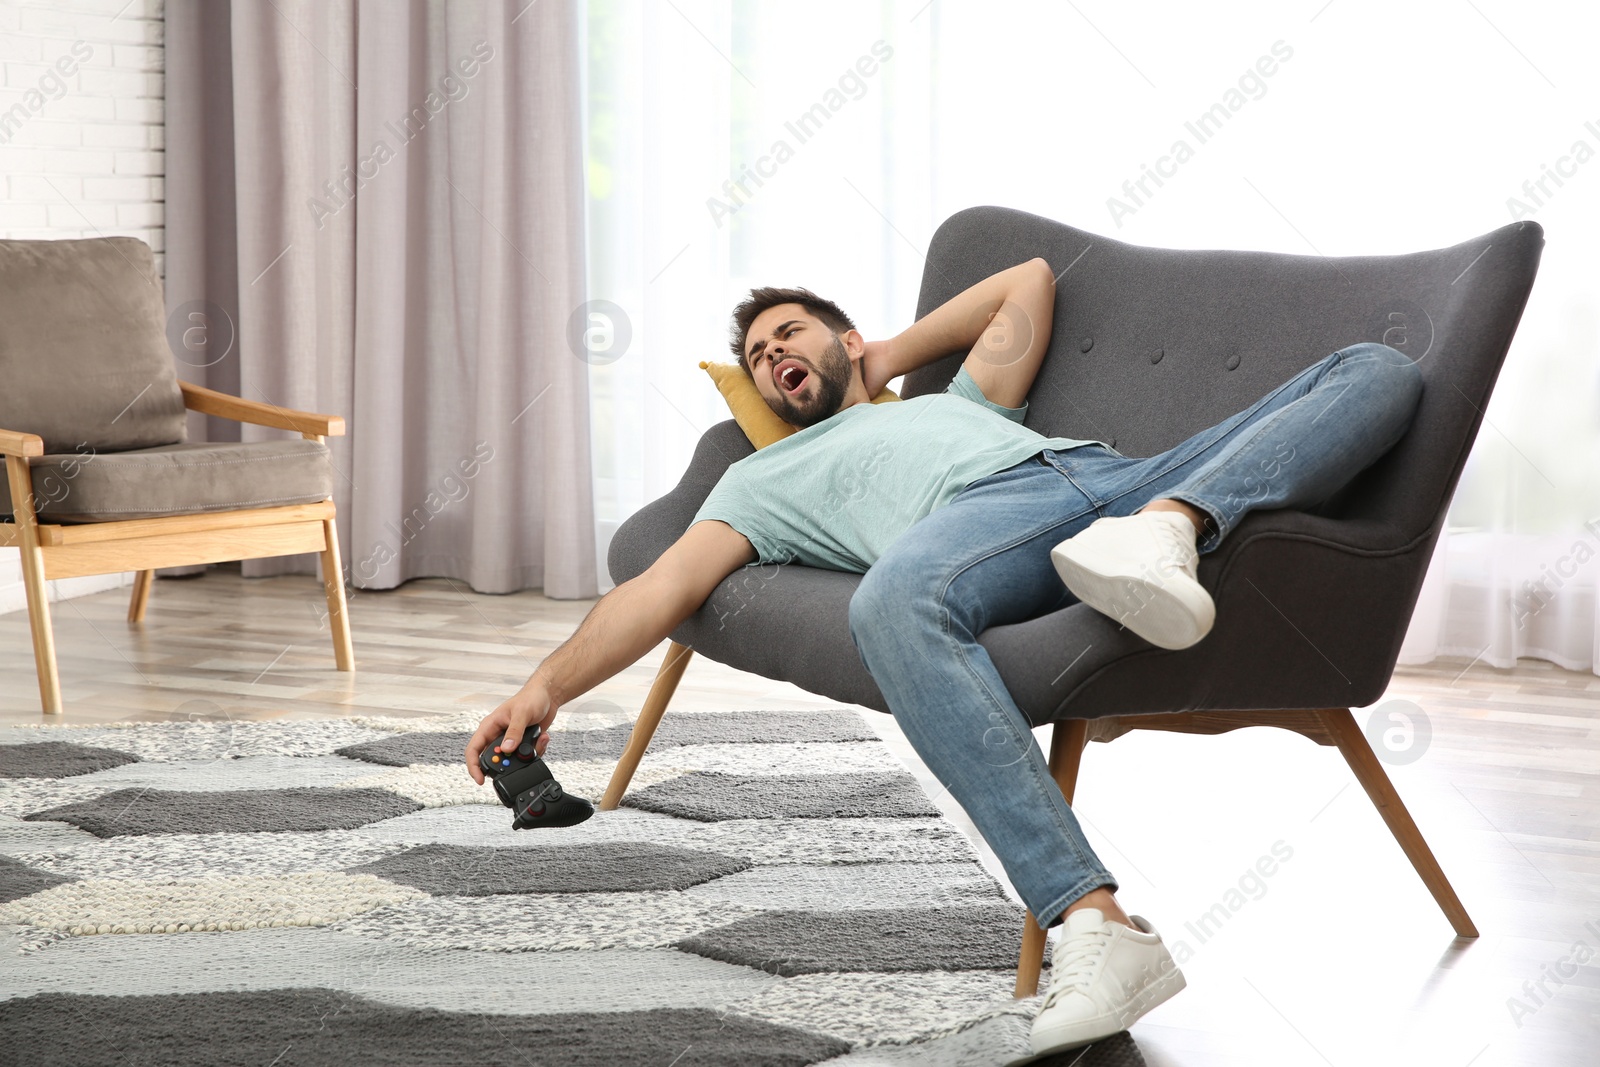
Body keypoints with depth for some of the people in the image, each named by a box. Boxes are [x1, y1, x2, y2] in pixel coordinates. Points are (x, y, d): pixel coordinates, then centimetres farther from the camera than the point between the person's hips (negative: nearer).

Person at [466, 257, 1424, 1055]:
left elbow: (1030, 279, 49)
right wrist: (545, 688, 7)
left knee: (1381, 370, -10)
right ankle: (1093, 924, -53)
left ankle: (1173, 527, -41)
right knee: (893, 600, -44)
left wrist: (892, 355, 46)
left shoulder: (959, 400, 46)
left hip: (1123, 476, 4)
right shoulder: (766, 477, 35)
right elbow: (668, 586, 22)